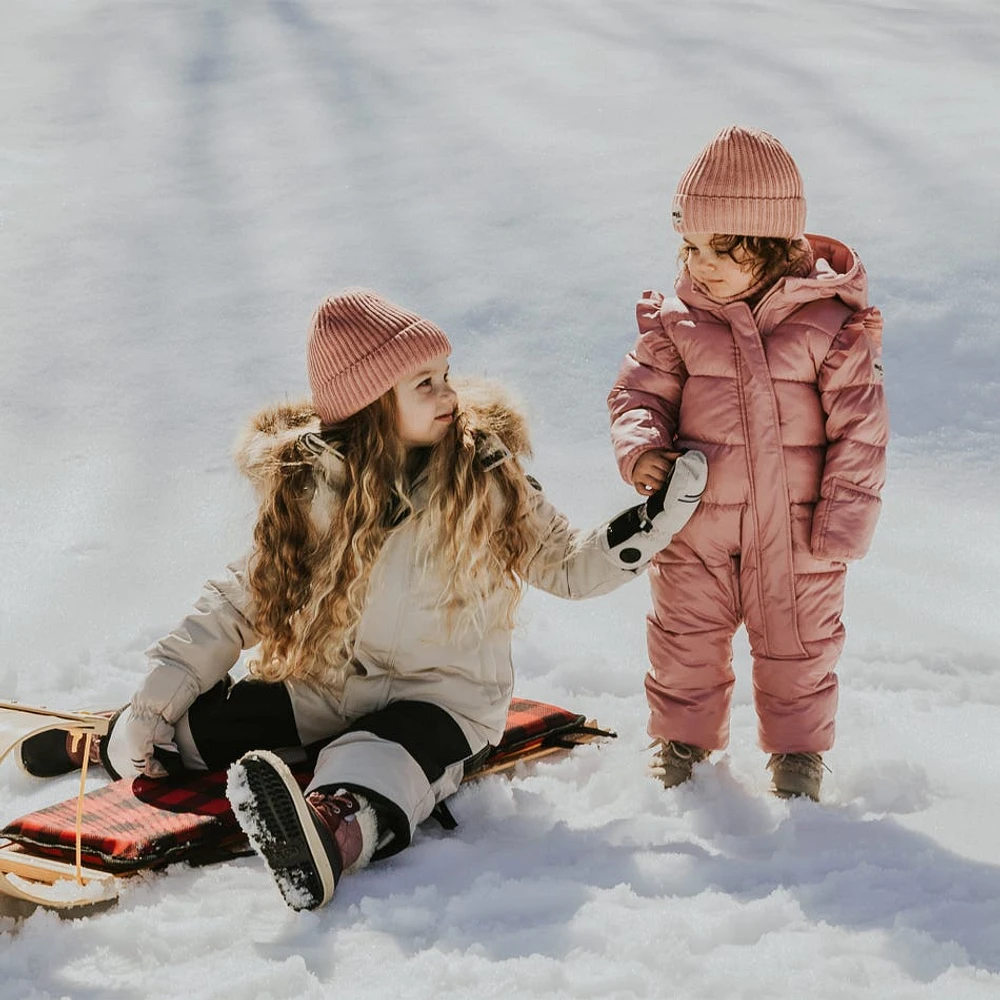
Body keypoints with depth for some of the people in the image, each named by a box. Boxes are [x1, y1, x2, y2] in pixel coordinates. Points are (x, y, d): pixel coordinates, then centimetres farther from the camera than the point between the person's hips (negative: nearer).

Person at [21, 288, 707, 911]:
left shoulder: (488, 474, -6)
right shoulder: (312, 485, -5)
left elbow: (569, 568, 3)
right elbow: (246, 597, 0)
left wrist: (661, 515, -11)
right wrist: (154, 700, -7)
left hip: (444, 693, -3)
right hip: (327, 685, 3)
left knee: (379, 763, -38)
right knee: (194, 725, -17)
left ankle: (331, 833, -70)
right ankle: (117, 745, 14)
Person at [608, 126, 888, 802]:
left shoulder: (830, 322, -11)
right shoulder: (676, 321, -4)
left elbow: (860, 425, -8)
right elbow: (639, 392, 3)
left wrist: (845, 517, -11)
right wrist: (642, 448, -18)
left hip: (796, 530, -2)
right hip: (696, 525, 2)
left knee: (797, 646, 13)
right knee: (685, 641, 13)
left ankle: (798, 750, 33)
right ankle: (683, 739, 34)